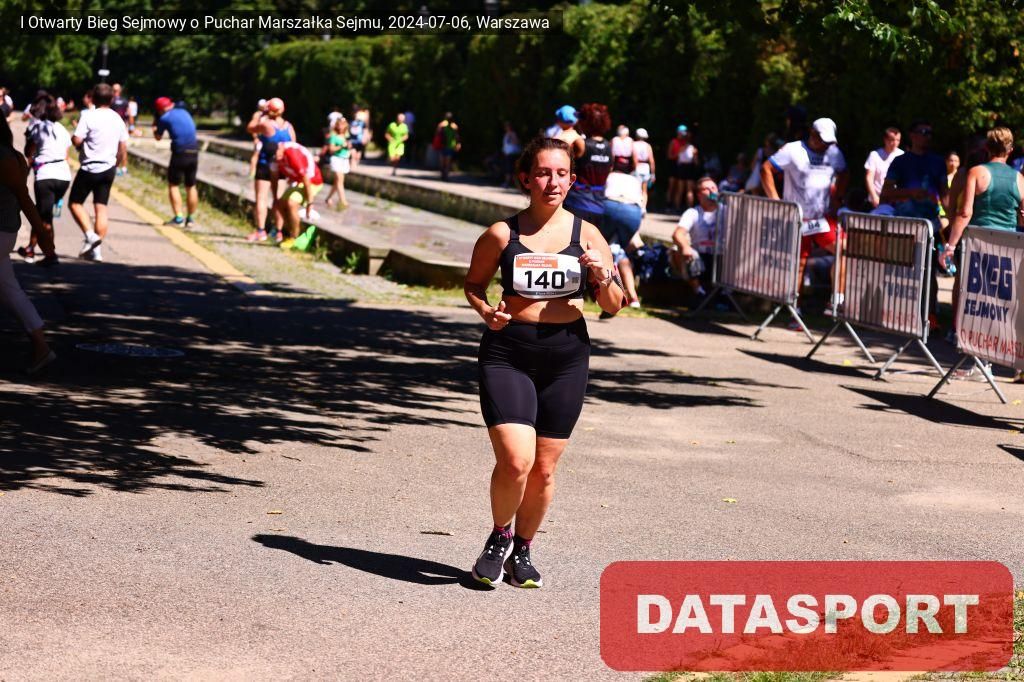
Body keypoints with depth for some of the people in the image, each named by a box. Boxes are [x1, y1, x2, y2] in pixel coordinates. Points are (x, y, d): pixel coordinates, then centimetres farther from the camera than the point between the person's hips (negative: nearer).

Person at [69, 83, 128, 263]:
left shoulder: (88, 116, -11)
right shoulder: (118, 119, 7)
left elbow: (77, 140, -17)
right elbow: (123, 147, 10)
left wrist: (73, 137, 6)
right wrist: (118, 165, 23)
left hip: (90, 167, -5)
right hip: (109, 168, 5)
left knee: (75, 203, 8)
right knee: (101, 207, 6)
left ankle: (90, 235, -11)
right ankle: (96, 250, 3)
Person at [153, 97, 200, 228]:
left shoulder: (165, 118, -1)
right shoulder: (184, 112, 15)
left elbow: (158, 137, 9)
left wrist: (154, 127, 29)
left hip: (179, 153, -5)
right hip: (194, 152, 5)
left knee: (173, 185, 4)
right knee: (191, 186, 14)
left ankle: (178, 218, -5)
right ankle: (190, 218, 17)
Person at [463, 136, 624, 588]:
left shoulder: (586, 236, 2)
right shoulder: (502, 235, -2)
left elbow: (613, 307, 6)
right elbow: (473, 284, 12)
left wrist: (603, 277, -14)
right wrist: (485, 311, -9)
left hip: (566, 357, 2)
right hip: (507, 353, -2)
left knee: (544, 470, 8)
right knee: (515, 461, -16)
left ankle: (522, 550, 30)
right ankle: (499, 537, 12)